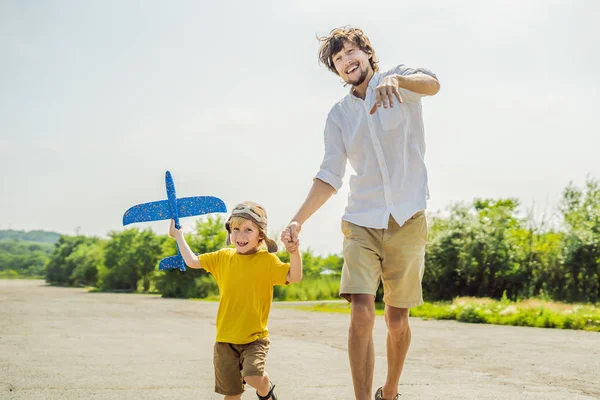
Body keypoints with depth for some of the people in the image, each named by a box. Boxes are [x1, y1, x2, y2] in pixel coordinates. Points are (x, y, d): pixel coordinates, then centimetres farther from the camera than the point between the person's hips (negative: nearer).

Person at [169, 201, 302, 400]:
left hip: (255, 337, -4)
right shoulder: (223, 257, 4)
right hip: (225, 339, 4)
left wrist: (294, 252, -35)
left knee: (254, 377, -26)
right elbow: (192, 261, 12)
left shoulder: (267, 260, -8)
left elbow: (295, 277, -19)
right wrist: (178, 235, 18)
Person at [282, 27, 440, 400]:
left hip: (407, 219, -2)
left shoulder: (401, 80, 4)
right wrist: (298, 220, -6)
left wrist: (396, 79, -42)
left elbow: (432, 84, -20)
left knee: (397, 319, 7)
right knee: (362, 314, -15)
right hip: (362, 222, 2)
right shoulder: (339, 115, 12)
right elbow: (330, 176, 7)